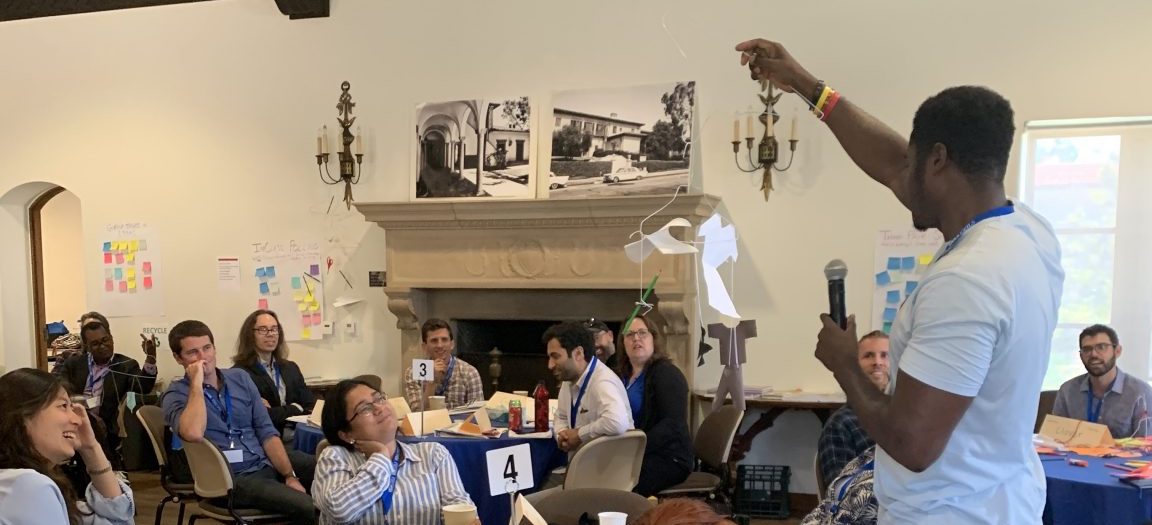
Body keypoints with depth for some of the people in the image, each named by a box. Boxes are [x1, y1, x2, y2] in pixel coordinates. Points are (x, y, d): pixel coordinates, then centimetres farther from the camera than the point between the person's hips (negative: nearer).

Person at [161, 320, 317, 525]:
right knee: (309, 508, -28)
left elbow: (267, 432, 8)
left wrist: (290, 476, -3)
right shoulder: (176, 395, -3)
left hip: (266, 462, 6)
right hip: (231, 478, -6)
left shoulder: (240, 378, 11)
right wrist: (197, 384, -17)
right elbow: (193, 434, -27)